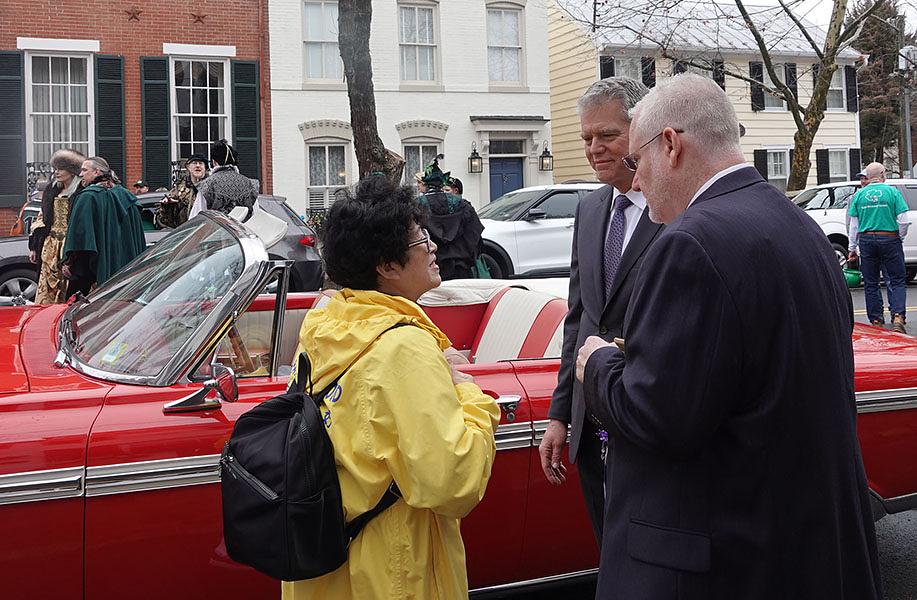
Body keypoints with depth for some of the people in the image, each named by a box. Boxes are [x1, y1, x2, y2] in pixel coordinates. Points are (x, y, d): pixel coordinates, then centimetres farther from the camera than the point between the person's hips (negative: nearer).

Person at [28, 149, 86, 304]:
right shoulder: (51, 190, 16)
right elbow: (42, 218, 21)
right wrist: (34, 247, 17)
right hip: (51, 248, 7)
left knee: (70, 294, -6)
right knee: (46, 295, 5)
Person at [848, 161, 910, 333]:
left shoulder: (859, 194, 5)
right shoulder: (892, 192, -2)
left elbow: (853, 224, 7)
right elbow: (903, 221, -6)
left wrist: (852, 248, 13)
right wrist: (900, 238, 11)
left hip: (866, 240, 2)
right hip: (889, 239, -2)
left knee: (871, 283, 9)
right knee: (897, 280, 3)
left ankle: (876, 320, 11)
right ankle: (897, 316, -13)